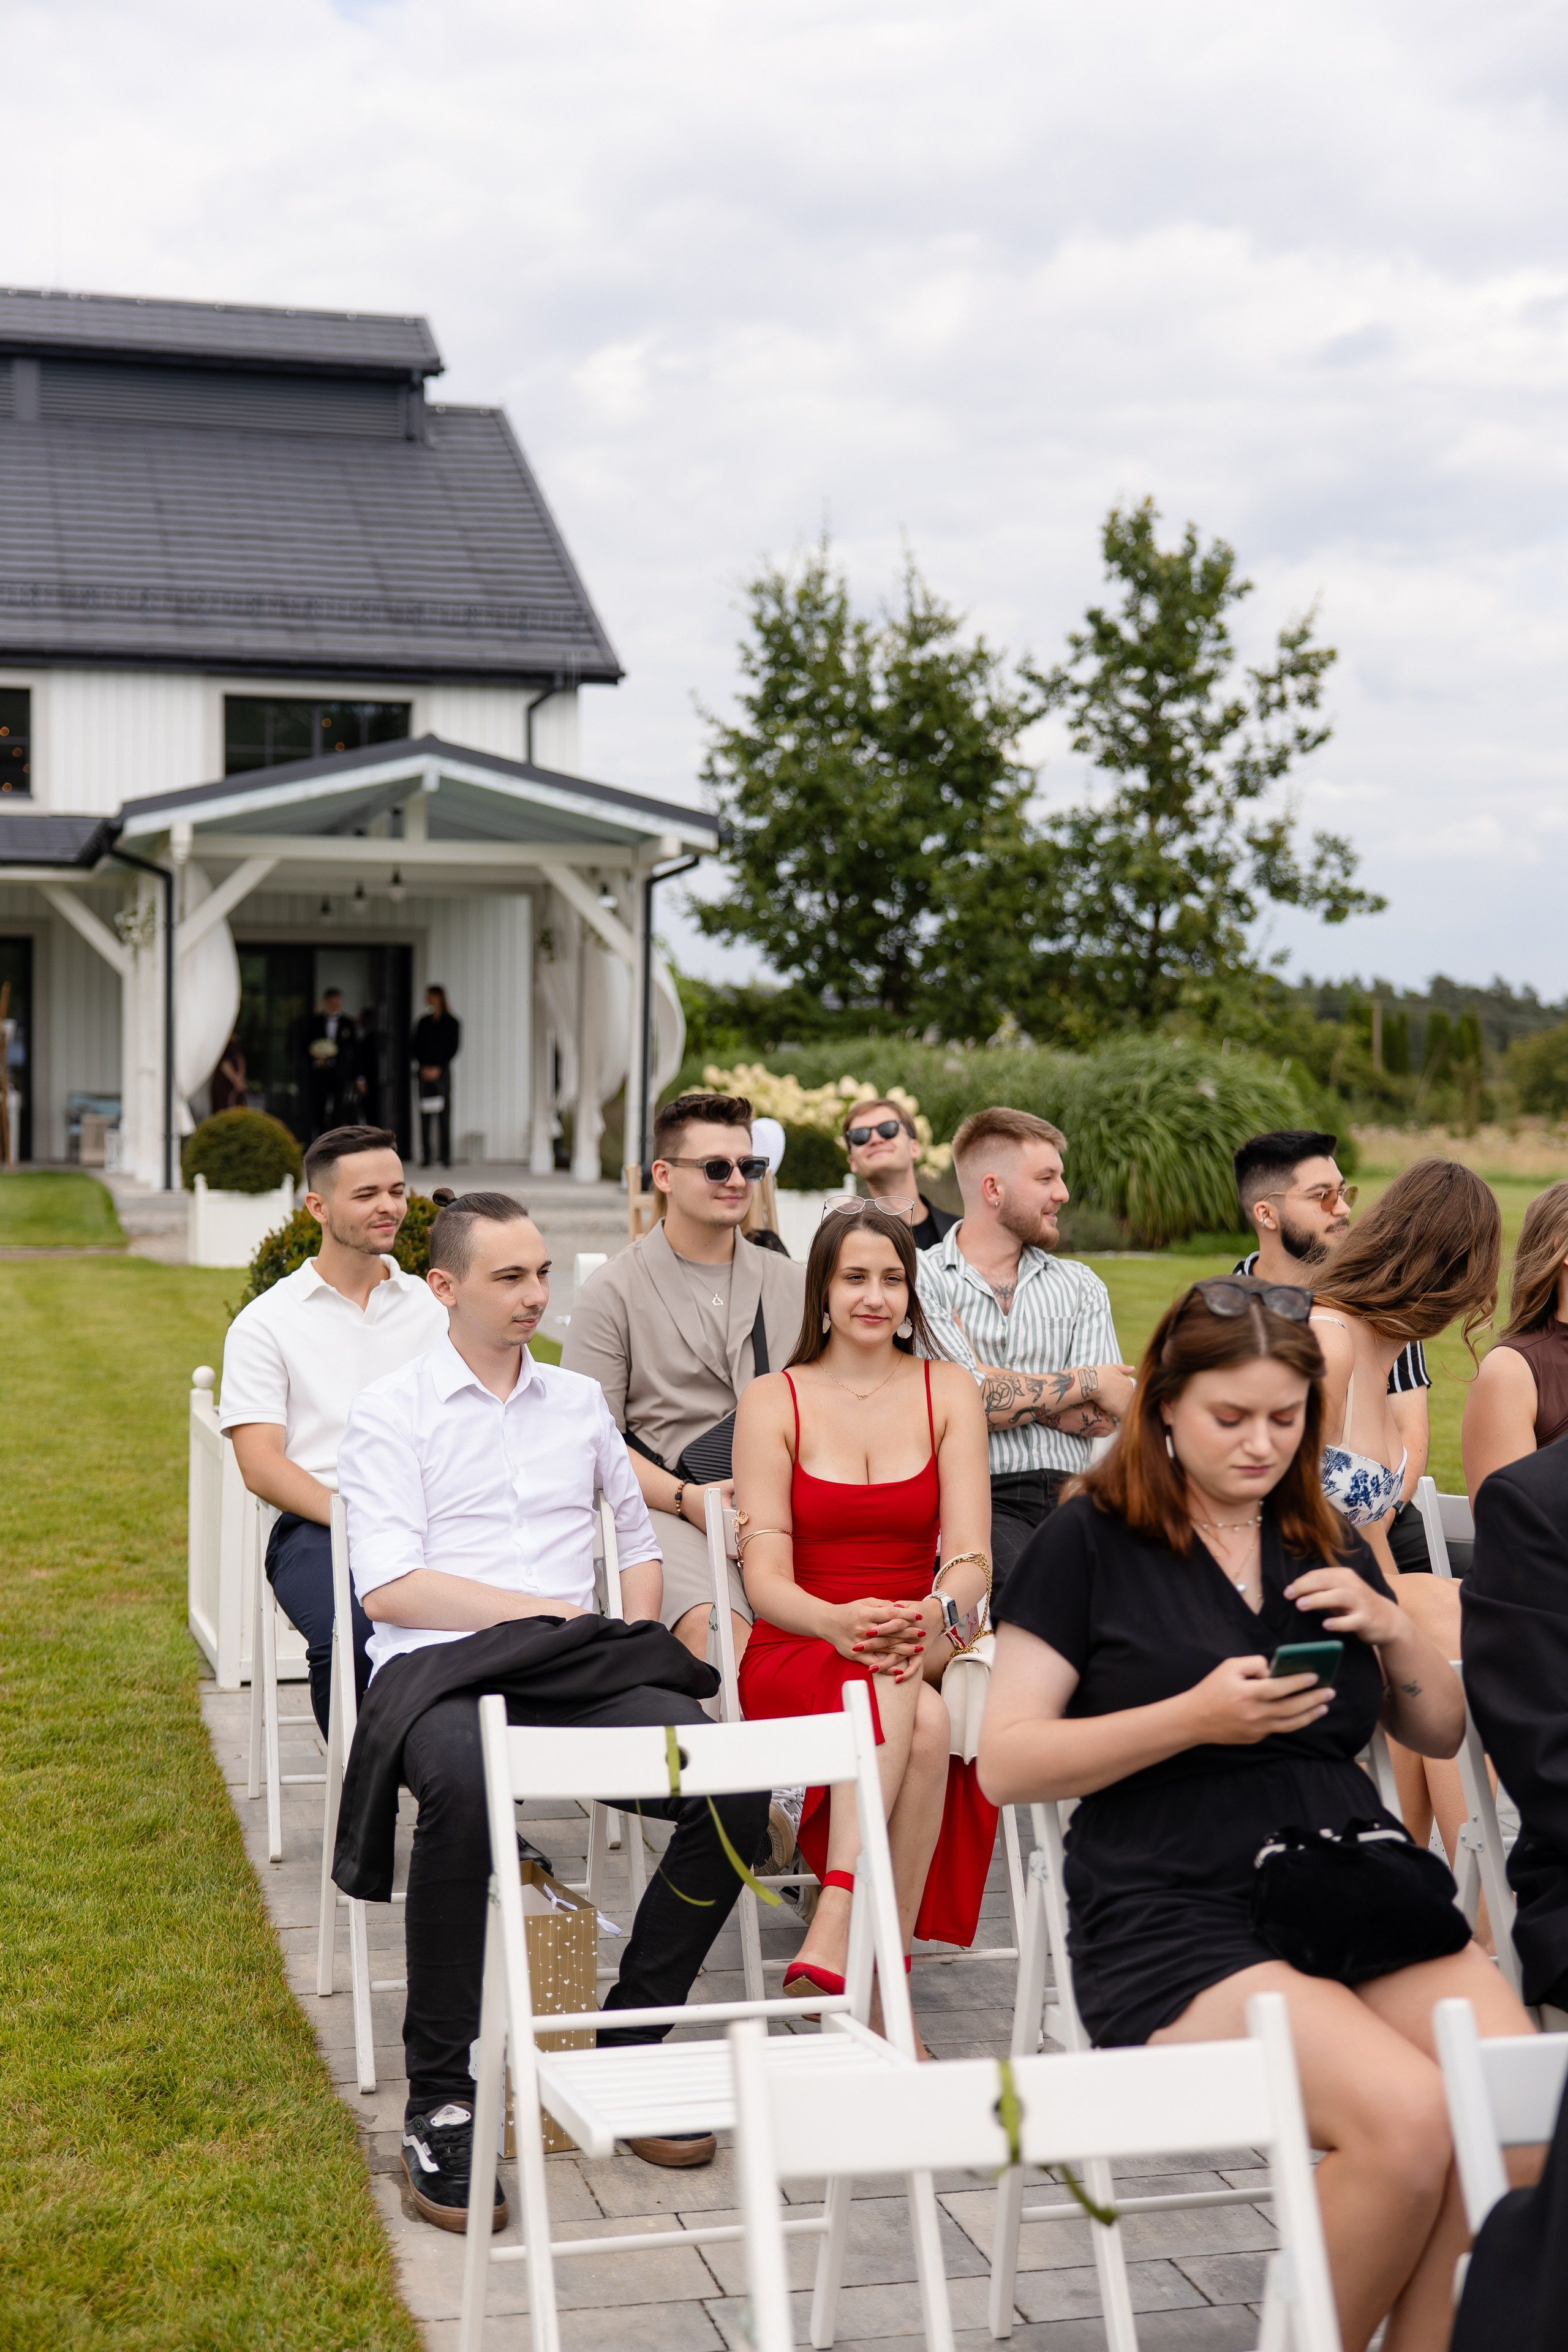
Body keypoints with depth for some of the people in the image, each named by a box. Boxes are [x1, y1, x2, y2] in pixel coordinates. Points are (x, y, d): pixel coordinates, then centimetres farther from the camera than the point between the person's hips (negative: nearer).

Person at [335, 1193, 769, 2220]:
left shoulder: (581, 1401, 21)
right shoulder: (391, 1412, 6)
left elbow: (641, 1541, 28)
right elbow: (389, 1587, -5)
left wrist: (633, 1649, 7)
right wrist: (554, 1613, -7)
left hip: (580, 1676, 4)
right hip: (442, 1670, -4)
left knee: (737, 1786, -24)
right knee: (465, 1784, -41)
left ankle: (629, 2042, -6)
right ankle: (441, 2097, -25)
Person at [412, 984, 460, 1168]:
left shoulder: (452, 1022, 4)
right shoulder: (423, 1022, 12)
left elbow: (454, 1049, 0)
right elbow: (415, 1047, 10)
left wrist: (438, 1068, -8)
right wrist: (423, 1067, -4)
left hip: (442, 1071, -3)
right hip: (425, 1073, 3)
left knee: (444, 1113, -5)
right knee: (425, 1115, -2)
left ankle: (445, 1155, -2)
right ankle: (427, 1155, -1)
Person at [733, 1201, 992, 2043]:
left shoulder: (948, 1391, 9)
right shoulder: (772, 1400, 5)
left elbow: (972, 1559, -1)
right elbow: (764, 1577, -5)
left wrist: (935, 1617, -25)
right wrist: (841, 1621, -27)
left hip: (919, 1651, 2)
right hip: (794, 1655, -2)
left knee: (919, 1718, -35)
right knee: (916, 1714, -34)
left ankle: (834, 1941, -36)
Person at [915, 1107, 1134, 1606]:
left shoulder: (1080, 1285, 20)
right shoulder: (921, 1279, 5)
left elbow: (1104, 1418, 7)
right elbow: (963, 1402, -9)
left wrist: (1007, 1392, -3)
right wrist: (1088, 1381, 2)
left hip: (1068, 1495, 4)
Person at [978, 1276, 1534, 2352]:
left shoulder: (1331, 1548, 18)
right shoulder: (1091, 1542, 3)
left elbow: (1442, 1735, 23)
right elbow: (1007, 1762, -2)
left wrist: (1395, 1628, 2)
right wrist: (1195, 1717, -13)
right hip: (1180, 1926, -5)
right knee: (1405, 2117, -29)